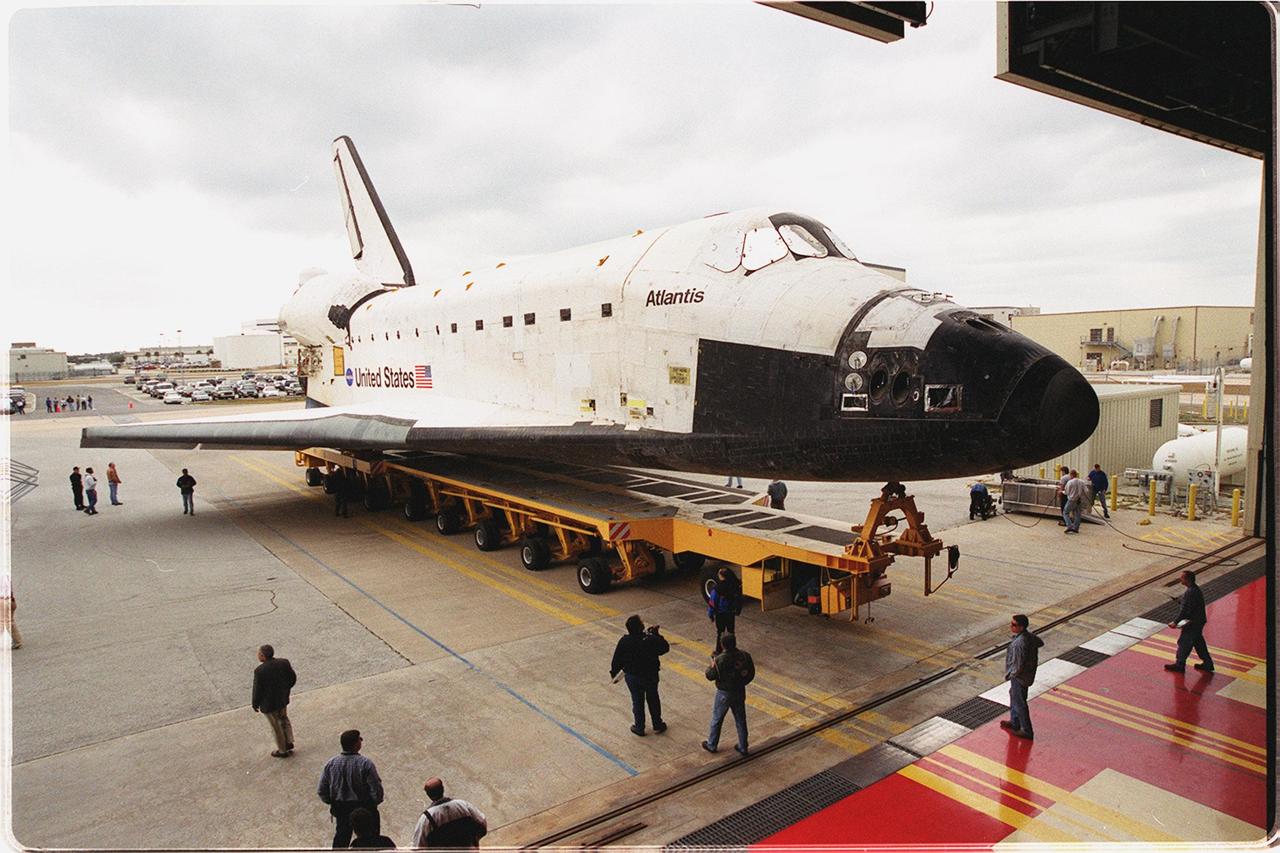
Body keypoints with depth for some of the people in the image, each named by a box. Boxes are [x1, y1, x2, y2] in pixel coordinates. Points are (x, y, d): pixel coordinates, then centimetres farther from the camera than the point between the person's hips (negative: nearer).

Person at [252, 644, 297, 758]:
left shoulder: (260, 671, -29)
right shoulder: (284, 662, -14)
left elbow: (257, 690, -19)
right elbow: (293, 679, -3)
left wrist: (255, 704, -1)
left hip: (268, 703, -5)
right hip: (283, 699, 5)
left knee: (276, 726, 14)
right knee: (284, 719, 29)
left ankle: (282, 751, 30)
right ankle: (289, 742, 36)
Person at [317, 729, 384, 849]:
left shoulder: (330, 764, -11)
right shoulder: (365, 764, -23)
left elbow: (321, 791, -4)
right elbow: (376, 790, -21)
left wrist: (332, 803, 13)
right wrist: (374, 802, 0)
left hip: (340, 809, 4)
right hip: (365, 808, -4)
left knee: (341, 838, 25)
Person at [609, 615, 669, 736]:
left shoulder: (624, 642, -23)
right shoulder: (652, 639, -25)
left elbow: (617, 660, -10)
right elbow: (665, 647, -8)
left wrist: (613, 672, 8)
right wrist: (656, 634, 0)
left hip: (633, 677, 0)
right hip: (651, 675, 0)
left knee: (637, 701, 20)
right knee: (653, 699, 22)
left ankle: (639, 728, 34)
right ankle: (658, 726, 36)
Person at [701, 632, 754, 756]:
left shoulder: (720, 660, -26)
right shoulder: (745, 656, -12)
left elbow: (710, 676, -16)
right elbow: (751, 673, -1)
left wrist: (712, 665, 2)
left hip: (724, 693, -4)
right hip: (740, 692, 4)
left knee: (717, 719, 16)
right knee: (741, 720, 18)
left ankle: (711, 745, 31)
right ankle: (743, 747, 28)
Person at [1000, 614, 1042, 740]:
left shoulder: (1019, 643, -35)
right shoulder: (1029, 635, -8)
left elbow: (1019, 666, -31)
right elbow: (1040, 643, 15)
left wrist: (1010, 674, -13)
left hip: (1020, 677, -9)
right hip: (1027, 673, 9)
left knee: (1019, 703, 8)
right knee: (1014, 696, 26)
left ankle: (1027, 731, 24)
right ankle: (1014, 722, 43)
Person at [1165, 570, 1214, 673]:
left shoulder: (1190, 592, -27)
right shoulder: (1195, 588, 4)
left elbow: (1185, 610, -25)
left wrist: (1176, 622, -19)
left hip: (1193, 622, -10)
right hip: (1199, 620, 10)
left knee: (1184, 642, 4)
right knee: (1198, 642, 22)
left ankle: (1179, 665, 16)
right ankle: (1207, 664, 32)